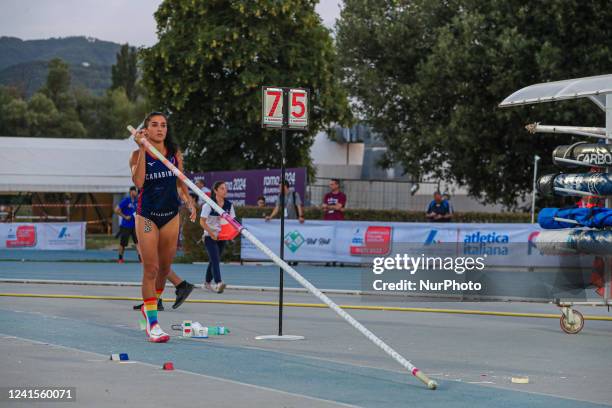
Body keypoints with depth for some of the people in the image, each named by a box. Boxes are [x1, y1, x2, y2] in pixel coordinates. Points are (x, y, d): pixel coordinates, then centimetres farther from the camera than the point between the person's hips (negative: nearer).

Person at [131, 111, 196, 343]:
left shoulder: (175, 154, 4)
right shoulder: (138, 155, -5)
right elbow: (138, 181, -22)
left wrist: (189, 203, -3)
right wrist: (142, 149, -22)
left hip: (171, 216, 4)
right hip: (147, 216, -4)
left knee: (165, 268, 11)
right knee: (150, 269, -9)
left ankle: (149, 306, 35)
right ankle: (152, 323, -7)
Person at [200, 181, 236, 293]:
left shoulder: (229, 205, 3)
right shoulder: (209, 204, -11)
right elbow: (202, 222, -10)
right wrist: (212, 234, -18)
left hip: (222, 237, 5)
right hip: (210, 236, -5)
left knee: (214, 260, 14)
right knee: (215, 260, -19)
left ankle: (207, 283, 29)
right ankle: (218, 284, -29)